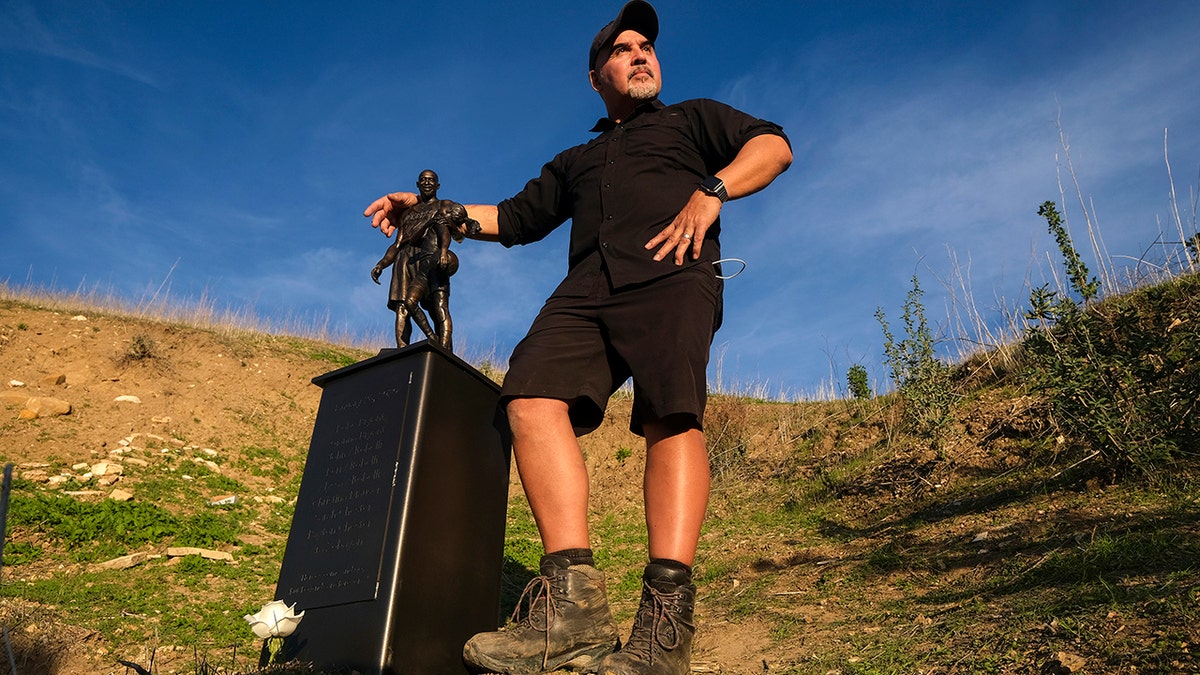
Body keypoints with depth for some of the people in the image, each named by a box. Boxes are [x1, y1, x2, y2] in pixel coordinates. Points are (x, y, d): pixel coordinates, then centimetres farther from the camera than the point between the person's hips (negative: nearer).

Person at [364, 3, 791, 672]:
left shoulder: (693, 118, 29)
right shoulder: (576, 160, 39)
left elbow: (773, 145, 14)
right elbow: (514, 217, 36)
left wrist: (711, 191, -4)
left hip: (670, 276, -3)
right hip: (586, 291, 4)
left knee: (672, 415, -28)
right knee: (533, 399, -24)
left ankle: (667, 620, -36)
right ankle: (574, 599, -31)